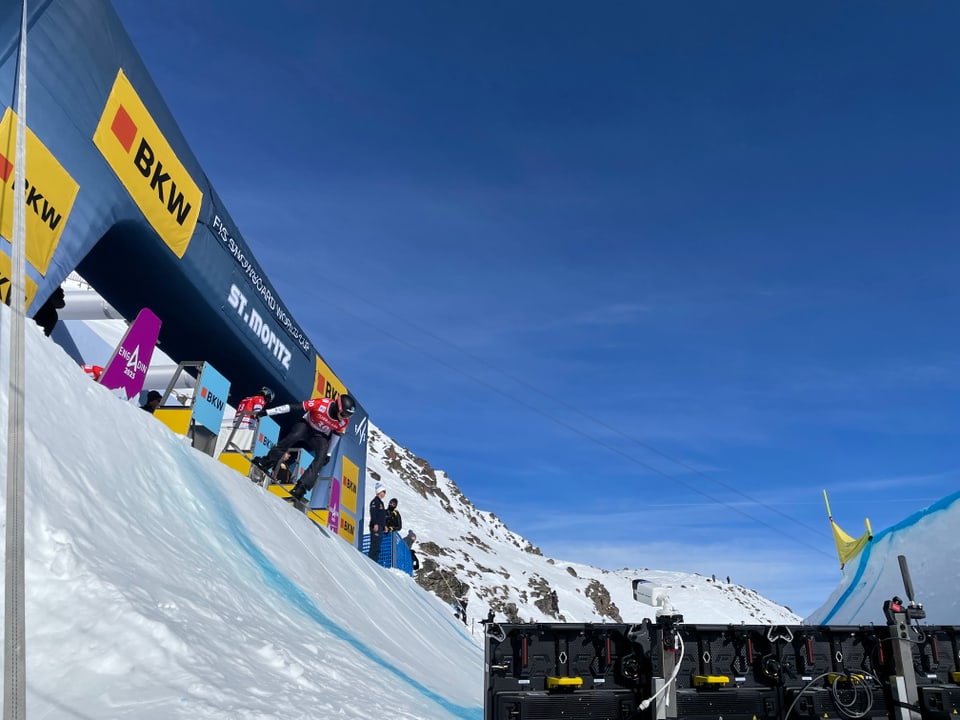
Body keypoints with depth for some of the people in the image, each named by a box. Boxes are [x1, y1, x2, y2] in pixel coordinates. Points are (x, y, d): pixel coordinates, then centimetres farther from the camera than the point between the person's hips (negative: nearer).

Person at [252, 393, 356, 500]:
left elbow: (336, 434, 4)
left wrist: (329, 454, 10)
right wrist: (267, 412, -24)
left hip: (320, 436, 2)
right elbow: (292, 407, -27)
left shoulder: (344, 422, -19)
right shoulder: (322, 404, -32)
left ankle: (301, 487, -29)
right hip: (306, 426, -2)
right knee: (295, 435, -35)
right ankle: (266, 462, -29)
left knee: (321, 457, -26)